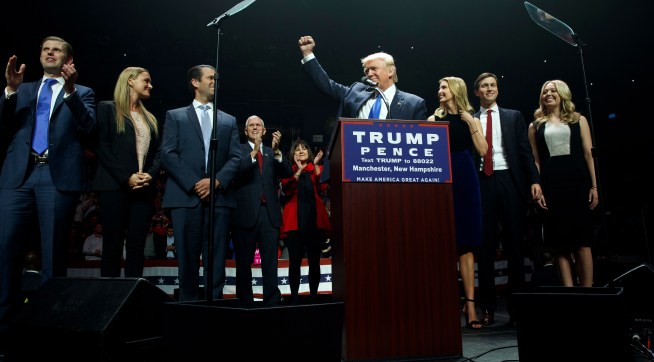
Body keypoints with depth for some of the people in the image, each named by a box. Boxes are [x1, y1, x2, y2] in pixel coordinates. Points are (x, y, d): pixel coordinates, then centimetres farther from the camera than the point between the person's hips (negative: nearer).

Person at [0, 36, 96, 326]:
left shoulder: (82, 92, 13)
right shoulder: (24, 90, 23)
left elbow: (89, 129, -3)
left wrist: (70, 91, -13)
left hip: (58, 175, -3)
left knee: (53, 249, 0)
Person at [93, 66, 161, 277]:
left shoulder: (150, 118, 21)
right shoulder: (107, 108, 4)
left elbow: (157, 152, 15)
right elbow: (102, 147, -5)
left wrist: (151, 174, -5)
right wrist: (126, 177, -14)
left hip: (144, 189, 5)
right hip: (115, 186, -4)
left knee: (137, 245, 2)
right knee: (113, 244, -2)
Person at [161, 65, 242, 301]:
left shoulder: (229, 120, 20)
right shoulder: (175, 116, 14)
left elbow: (236, 157, 9)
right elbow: (168, 154, 2)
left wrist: (216, 181, -8)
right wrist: (192, 184, -10)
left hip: (219, 197, 2)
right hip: (186, 196, -1)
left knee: (216, 258, 1)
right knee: (188, 258, 1)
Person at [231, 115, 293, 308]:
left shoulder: (272, 153, 16)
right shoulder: (238, 150, 7)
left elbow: (287, 172, 0)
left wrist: (276, 151, -16)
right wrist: (254, 152, -24)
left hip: (270, 213, 2)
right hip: (246, 213, -2)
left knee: (271, 262, 2)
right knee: (244, 262, 5)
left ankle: (272, 301, 7)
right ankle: (245, 302, 14)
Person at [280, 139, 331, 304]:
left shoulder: (316, 169, 16)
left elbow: (322, 187, -3)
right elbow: (286, 190, -6)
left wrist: (316, 165, -12)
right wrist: (299, 170, -12)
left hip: (315, 219, 1)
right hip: (295, 221, -1)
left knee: (314, 261, 3)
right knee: (295, 261, -5)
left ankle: (314, 295, 10)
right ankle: (294, 296, 1)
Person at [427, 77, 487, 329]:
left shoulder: (471, 119, 12)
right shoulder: (434, 119, 13)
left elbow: (482, 150, 0)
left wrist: (470, 124, -4)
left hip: (465, 180, 0)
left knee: (466, 242, -1)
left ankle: (469, 302, 0)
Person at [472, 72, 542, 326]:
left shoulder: (514, 116, 14)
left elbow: (525, 150, 6)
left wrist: (534, 180, -5)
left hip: (509, 181, 1)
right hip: (482, 182, 0)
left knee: (514, 244, 3)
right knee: (485, 245, 2)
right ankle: (487, 307, 8)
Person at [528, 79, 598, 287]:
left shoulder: (578, 120, 11)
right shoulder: (535, 126, 12)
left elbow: (588, 154, 6)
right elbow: (535, 160, 7)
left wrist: (594, 186, -1)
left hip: (577, 184, 0)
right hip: (550, 186, 1)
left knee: (582, 242, -1)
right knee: (559, 243, 1)